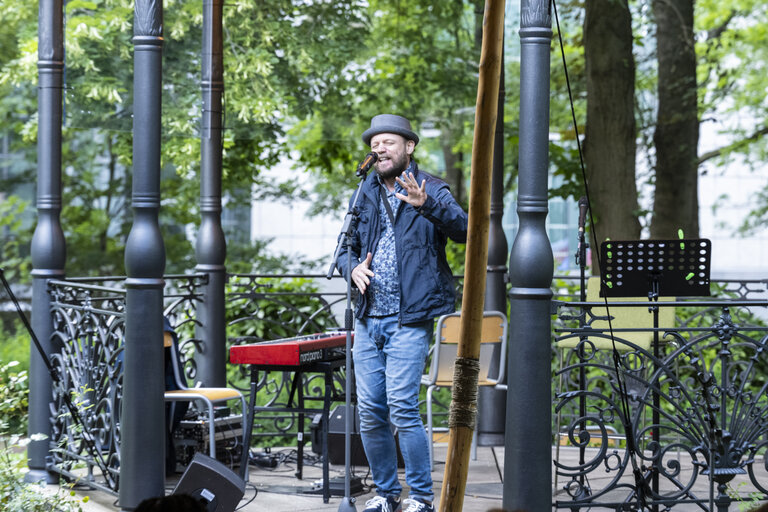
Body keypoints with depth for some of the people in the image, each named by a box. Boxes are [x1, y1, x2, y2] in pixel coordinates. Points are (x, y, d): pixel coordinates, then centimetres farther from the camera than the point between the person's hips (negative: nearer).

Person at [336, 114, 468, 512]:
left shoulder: (431, 191, -2)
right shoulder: (366, 195, 15)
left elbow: (463, 229, -19)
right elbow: (346, 247, 21)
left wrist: (427, 205, -36)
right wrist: (353, 268, -2)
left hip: (409, 320, -6)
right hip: (368, 319, 6)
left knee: (402, 408, -13)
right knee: (369, 411, 6)